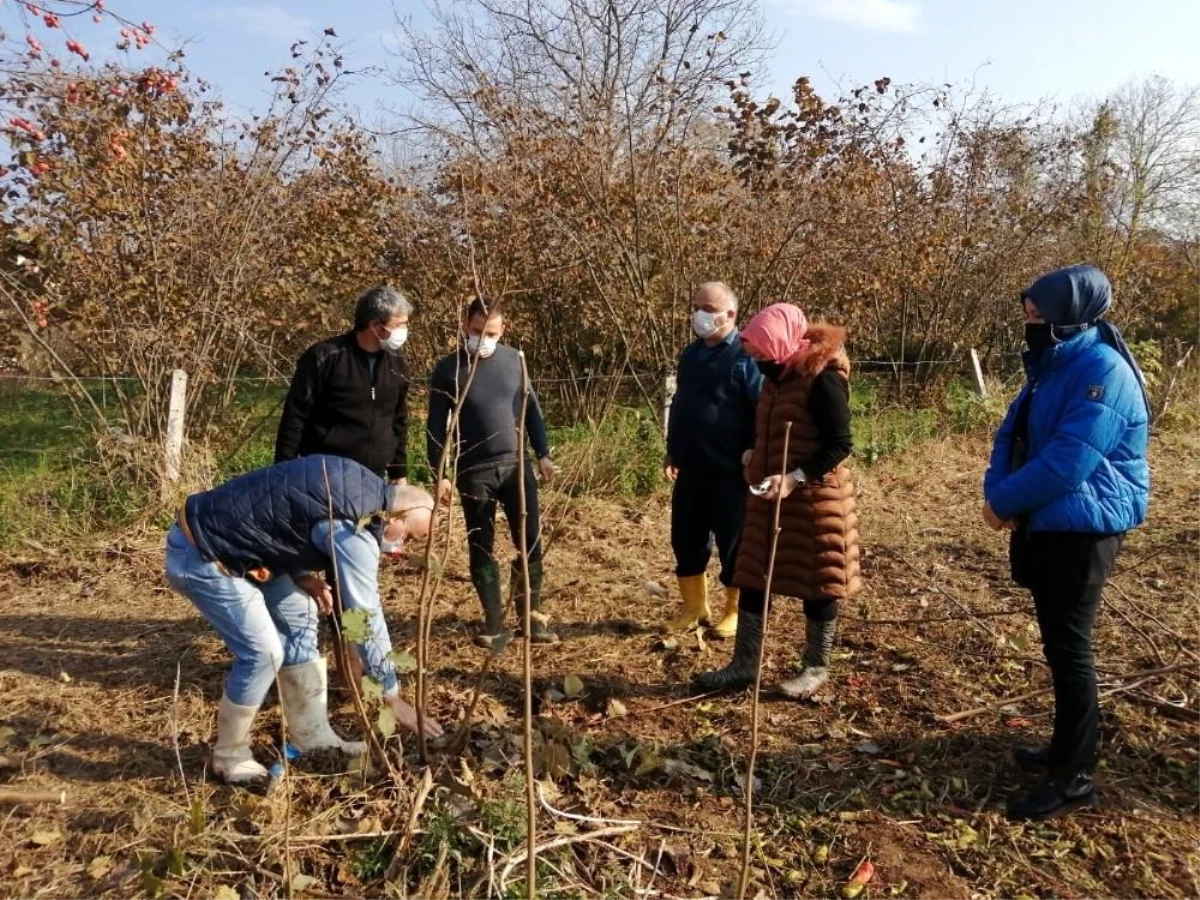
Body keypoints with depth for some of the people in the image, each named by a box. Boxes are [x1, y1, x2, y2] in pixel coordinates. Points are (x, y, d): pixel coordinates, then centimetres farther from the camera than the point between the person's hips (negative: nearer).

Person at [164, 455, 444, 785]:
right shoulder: (353, 528, -26)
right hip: (198, 553, -10)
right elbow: (365, 616, -23)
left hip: (233, 541, 10)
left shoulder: (357, 488, 2)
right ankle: (229, 757, 11)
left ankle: (311, 735, 20)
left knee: (299, 618, 9)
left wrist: (302, 576, -3)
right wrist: (393, 698, -15)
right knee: (263, 652, -12)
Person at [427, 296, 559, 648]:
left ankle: (532, 616, 16)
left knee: (530, 541, 1)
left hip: (516, 464, 2)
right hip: (473, 471, -2)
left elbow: (532, 409, 10)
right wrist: (440, 474, -6)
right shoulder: (448, 369, -4)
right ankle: (494, 622, 19)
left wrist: (543, 454, 4)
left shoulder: (514, 360, 4)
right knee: (481, 548, 7)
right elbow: (436, 427, -2)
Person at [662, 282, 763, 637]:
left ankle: (736, 610, 21)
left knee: (733, 543, 5)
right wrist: (673, 452, 21)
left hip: (729, 471, -7)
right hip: (690, 470, 7)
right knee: (686, 539, 12)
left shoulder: (745, 356, -10)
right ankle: (694, 607, 27)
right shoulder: (691, 353, 13)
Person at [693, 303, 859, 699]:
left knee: (816, 583, 6)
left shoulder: (823, 378, -18)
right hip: (770, 497, 9)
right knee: (753, 578, 10)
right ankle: (743, 665, 20)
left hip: (815, 499, -9)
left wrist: (795, 478, -26)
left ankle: (817, 668, 22)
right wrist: (752, 456, 4)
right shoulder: (777, 376, 9)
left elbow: (840, 444, -19)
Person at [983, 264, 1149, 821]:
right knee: (1060, 644, 17)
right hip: (1047, 525, 9)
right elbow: (1012, 435, 8)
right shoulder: (1050, 367, 11)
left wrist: (1006, 501, -14)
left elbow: (1067, 461, -25)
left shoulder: (1103, 372, -19)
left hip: (1082, 530, -9)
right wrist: (997, 493, -9)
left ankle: (1074, 777, 11)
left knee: (1068, 649, -2)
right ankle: (1067, 750, 32)